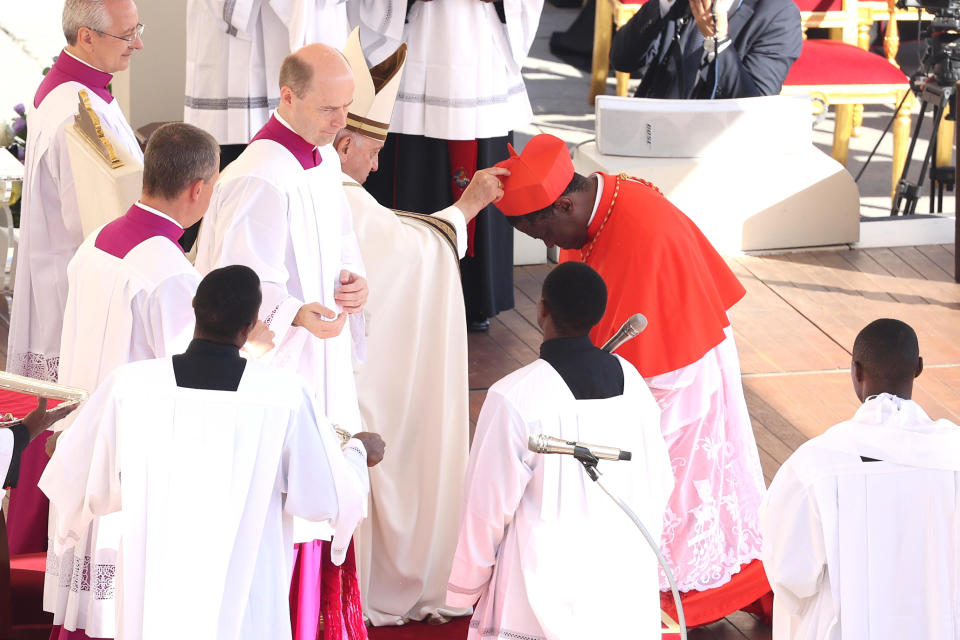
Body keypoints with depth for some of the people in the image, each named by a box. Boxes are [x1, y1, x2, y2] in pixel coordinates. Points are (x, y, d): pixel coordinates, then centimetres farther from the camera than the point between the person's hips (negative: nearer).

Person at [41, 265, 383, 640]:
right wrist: (358, 452, 16)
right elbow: (328, 498, -5)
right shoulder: (285, 395, -15)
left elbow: (72, 480, 0)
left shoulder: (130, 384, -13)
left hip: (153, 594, 1)